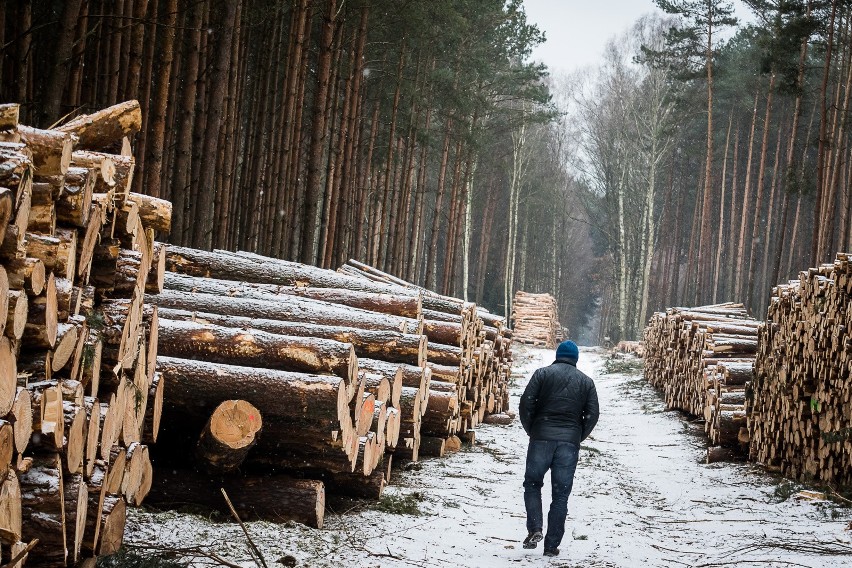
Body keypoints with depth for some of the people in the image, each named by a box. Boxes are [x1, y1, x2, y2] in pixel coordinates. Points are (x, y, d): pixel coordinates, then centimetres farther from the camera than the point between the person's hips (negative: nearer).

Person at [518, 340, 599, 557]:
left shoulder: (543, 373, 5)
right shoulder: (586, 382, 12)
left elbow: (526, 403, -5)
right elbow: (592, 414, 4)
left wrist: (531, 430, 8)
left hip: (542, 438, -1)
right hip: (570, 442, 1)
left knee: (532, 483, 14)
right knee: (561, 494, 5)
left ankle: (535, 528, -6)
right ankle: (552, 544, 4)